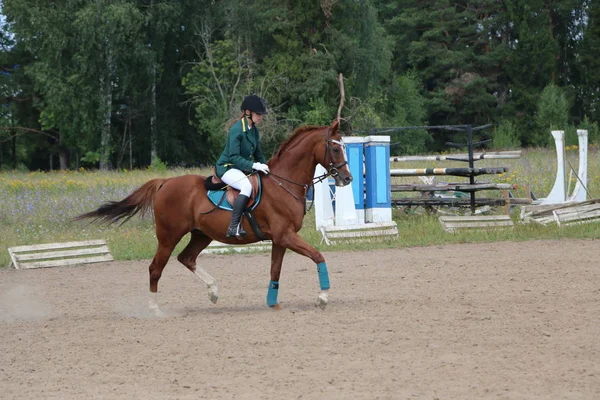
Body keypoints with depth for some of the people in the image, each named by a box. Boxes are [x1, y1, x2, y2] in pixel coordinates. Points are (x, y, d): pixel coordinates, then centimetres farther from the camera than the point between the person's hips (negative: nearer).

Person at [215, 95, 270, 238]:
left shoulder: (254, 130, 8)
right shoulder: (237, 130, -18)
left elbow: (258, 154, 18)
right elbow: (233, 157, -23)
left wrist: (265, 167, 2)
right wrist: (254, 165, -30)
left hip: (242, 168, 9)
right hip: (227, 167, -9)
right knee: (247, 186, -35)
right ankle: (234, 227, -41)